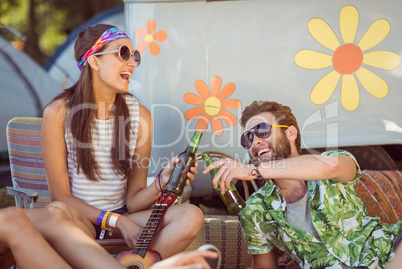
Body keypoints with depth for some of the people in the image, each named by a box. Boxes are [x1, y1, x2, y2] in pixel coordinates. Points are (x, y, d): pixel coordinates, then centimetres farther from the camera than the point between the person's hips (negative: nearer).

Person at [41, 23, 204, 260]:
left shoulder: (139, 114, -2)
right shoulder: (59, 113, -10)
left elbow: (133, 200, -1)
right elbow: (60, 195, -8)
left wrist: (161, 183, -22)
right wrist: (117, 221, -17)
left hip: (123, 215, 3)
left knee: (192, 216, -23)